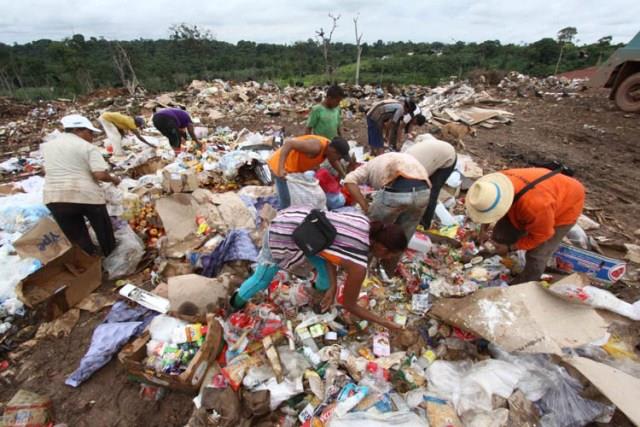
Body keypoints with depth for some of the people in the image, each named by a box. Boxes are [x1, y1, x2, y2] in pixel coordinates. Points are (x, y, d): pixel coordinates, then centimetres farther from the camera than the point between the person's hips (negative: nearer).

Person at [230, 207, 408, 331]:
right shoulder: (358, 266, -22)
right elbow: (349, 305, -5)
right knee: (262, 279, 18)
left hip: (293, 216, 7)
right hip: (283, 237, -7)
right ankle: (237, 302, 46)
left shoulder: (364, 222, -6)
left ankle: (322, 288, 47)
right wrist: (386, 323, 5)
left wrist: (333, 286, 0)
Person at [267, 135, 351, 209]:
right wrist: (280, 169, -43)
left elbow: (334, 161, 19)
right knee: (287, 203, -11)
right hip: (281, 165, -9)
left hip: (294, 167, 9)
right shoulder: (316, 147, -32)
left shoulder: (330, 147, -4)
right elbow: (288, 143, -36)